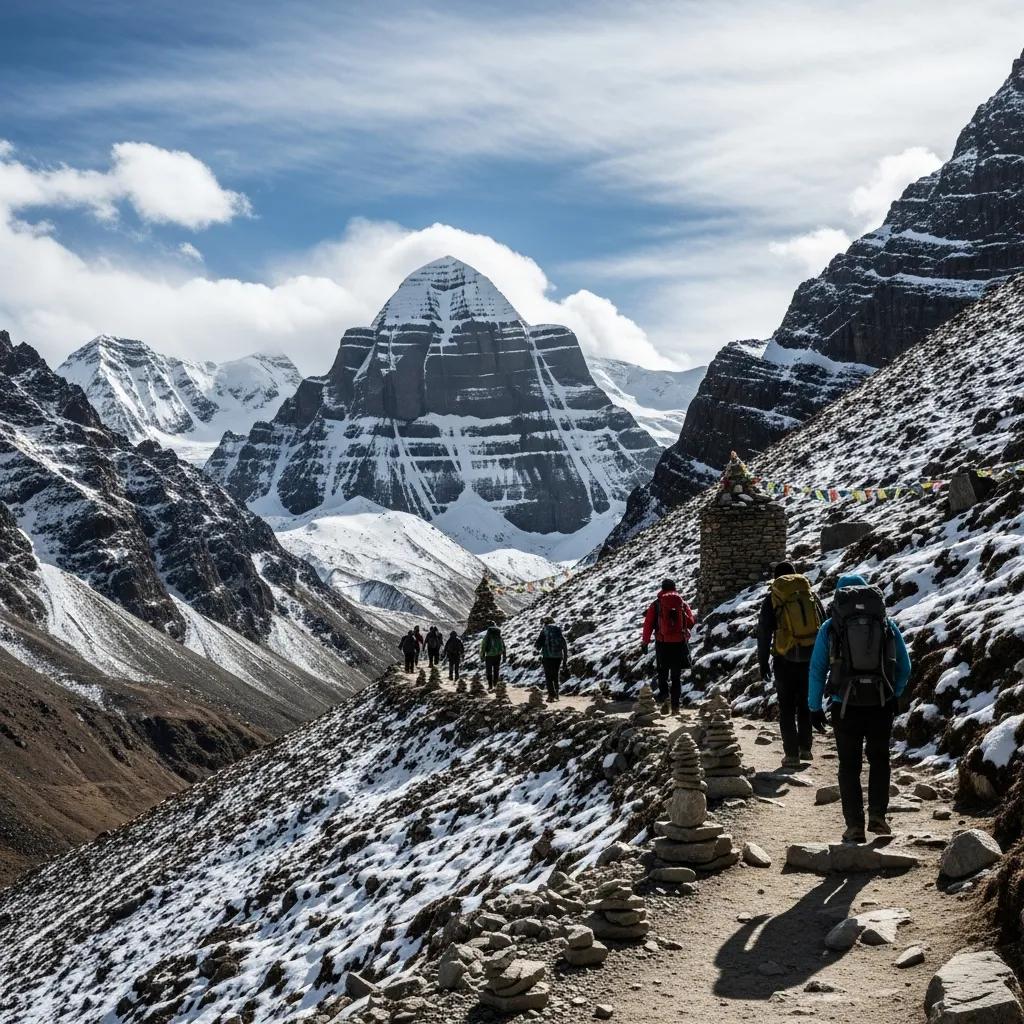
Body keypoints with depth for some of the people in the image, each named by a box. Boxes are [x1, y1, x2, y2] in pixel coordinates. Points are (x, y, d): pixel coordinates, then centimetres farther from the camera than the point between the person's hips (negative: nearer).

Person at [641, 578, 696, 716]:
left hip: (662, 643, -1)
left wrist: (645, 642, 4)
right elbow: (691, 622, 3)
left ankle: (664, 697, -13)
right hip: (680, 643, 1)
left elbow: (648, 624, -1)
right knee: (677, 676, 9)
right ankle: (675, 705, 5)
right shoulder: (683, 603, 5)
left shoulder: (656, 604, 2)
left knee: (662, 673, 10)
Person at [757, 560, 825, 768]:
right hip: (811, 658, 3)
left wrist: (763, 662, 3)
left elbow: (764, 632, -2)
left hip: (786, 659, -3)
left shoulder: (772, 598, 0)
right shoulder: (810, 594, 8)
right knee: (805, 704, 16)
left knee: (787, 708, 4)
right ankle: (806, 748, 19)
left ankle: (791, 753, 0)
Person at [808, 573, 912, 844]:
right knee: (879, 760, 19)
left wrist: (814, 707, 9)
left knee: (849, 766, 10)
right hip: (881, 705, 1)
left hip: (845, 707, -1)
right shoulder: (887, 624, 6)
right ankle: (877, 815, 8)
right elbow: (904, 667, 11)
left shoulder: (830, 627, 2)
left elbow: (817, 669, 2)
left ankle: (855, 826, 7)